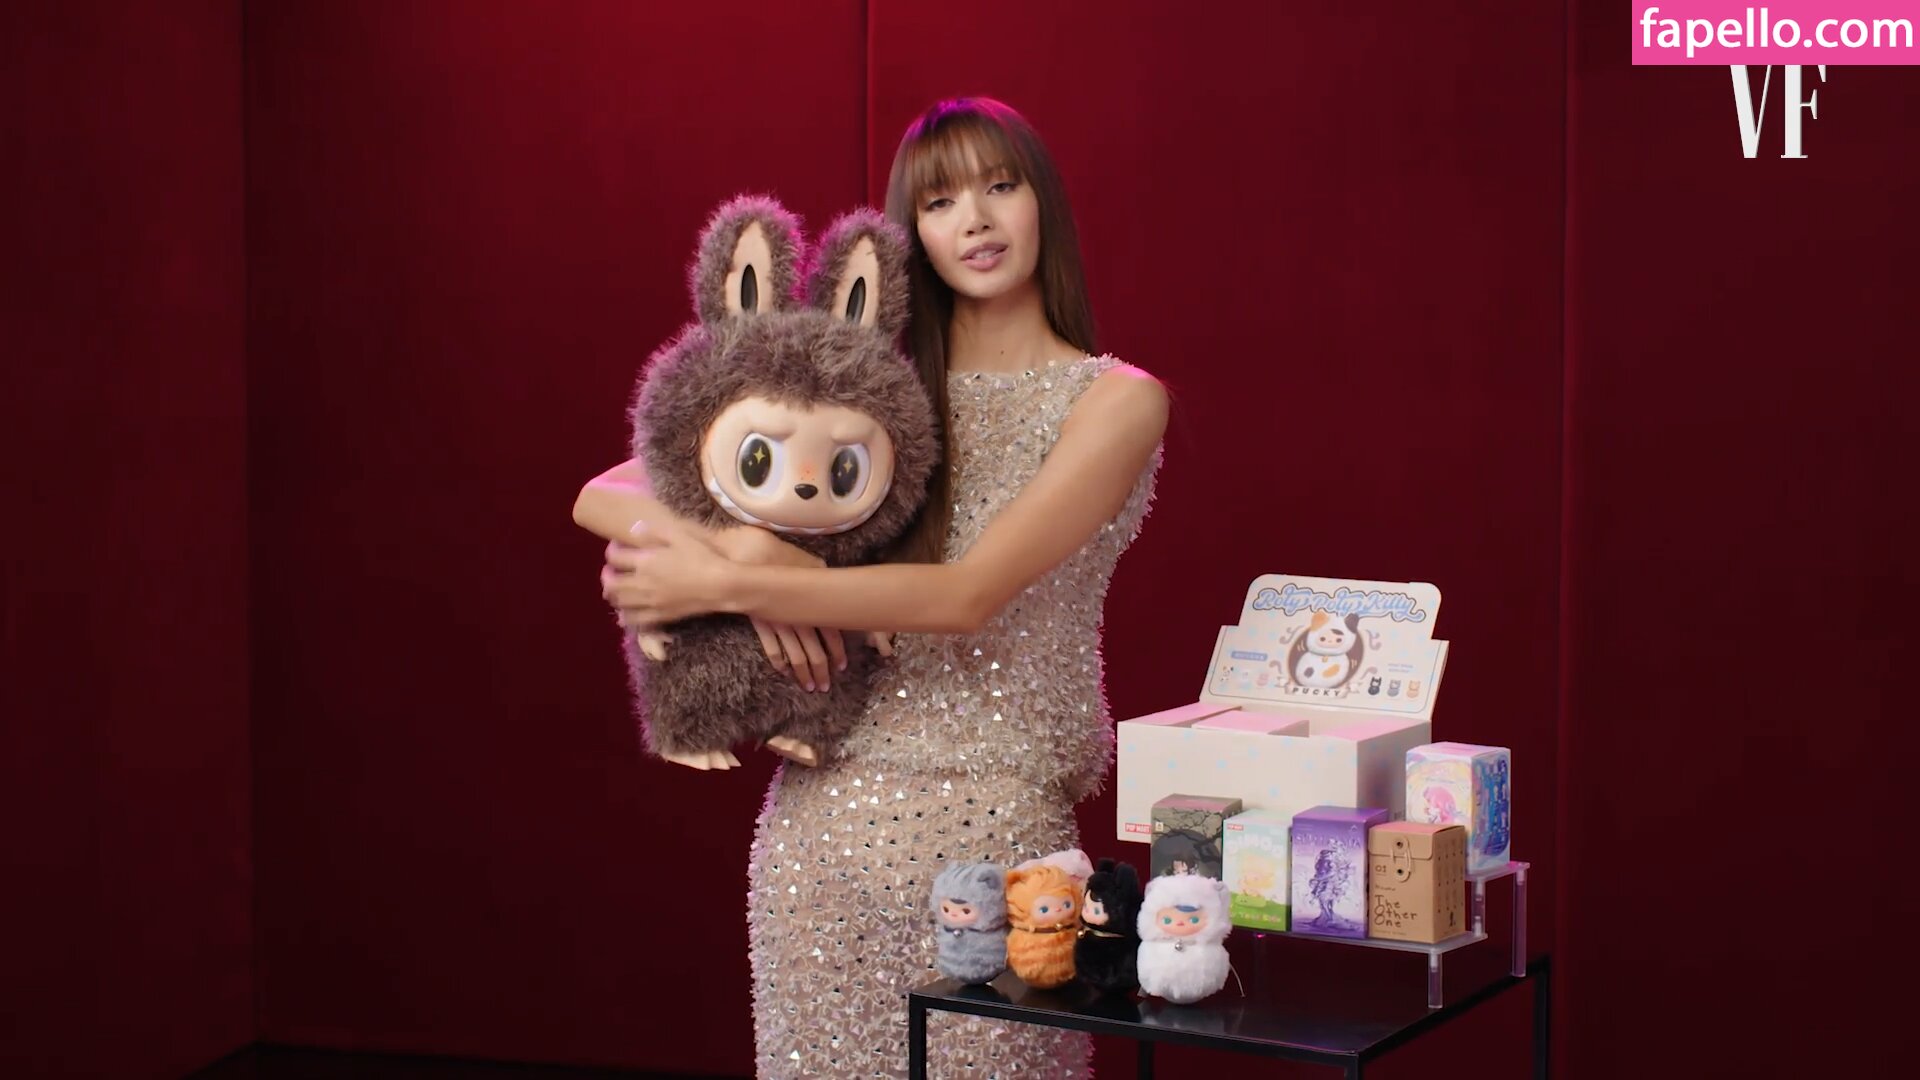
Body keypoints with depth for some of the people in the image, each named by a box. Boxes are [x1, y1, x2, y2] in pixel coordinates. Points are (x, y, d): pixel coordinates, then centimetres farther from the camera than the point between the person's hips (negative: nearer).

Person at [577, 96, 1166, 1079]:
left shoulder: (1115, 401, -1)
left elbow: (967, 595, -14)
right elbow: (602, 499, 5)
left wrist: (722, 586, -15)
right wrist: (738, 549, -15)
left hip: (1000, 819, -3)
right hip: (823, 812, 3)